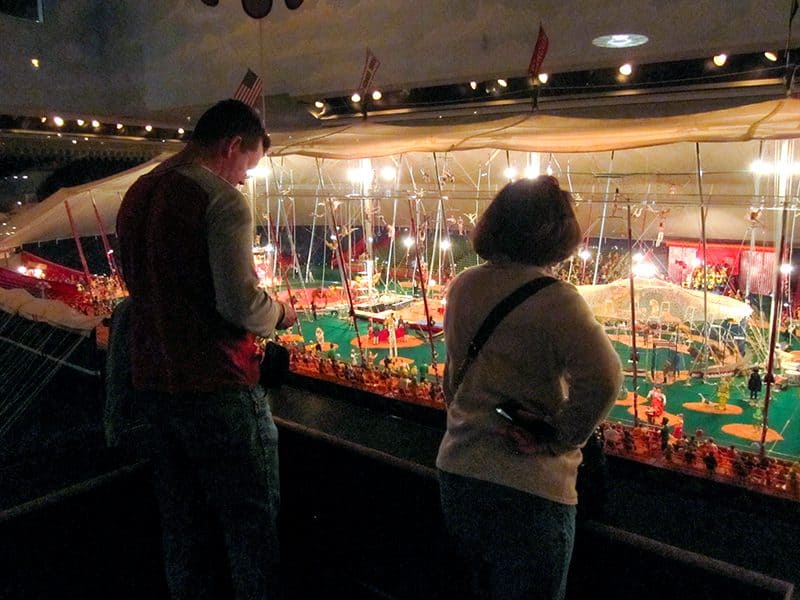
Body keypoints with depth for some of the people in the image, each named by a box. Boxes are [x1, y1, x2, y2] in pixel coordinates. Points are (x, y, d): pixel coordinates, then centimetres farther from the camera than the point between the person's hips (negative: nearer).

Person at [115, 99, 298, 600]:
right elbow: (242, 303, -21)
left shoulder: (137, 193, 10)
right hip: (218, 388, -8)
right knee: (250, 524, 6)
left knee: (183, 525, 19)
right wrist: (280, 313, 0)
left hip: (157, 382, 8)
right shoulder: (222, 198, -15)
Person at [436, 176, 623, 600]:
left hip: (456, 471, 6)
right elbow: (602, 378, -30)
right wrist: (562, 438, -16)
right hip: (527, 489, -6)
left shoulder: (462, 287, 1)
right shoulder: (552, 299, -20)